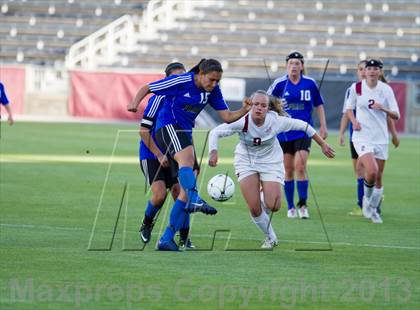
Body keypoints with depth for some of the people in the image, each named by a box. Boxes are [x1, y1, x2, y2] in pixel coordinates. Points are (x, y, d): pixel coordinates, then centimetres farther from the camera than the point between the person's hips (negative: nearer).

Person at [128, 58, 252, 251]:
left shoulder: (212, 91, 5)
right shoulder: (180, 82, -12)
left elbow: (227, 117, 5)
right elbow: (147, 88, -5)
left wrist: (244, 110, -13)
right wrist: (135, 103, -23)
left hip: (185, 134, 7)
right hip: (168, 127, -7)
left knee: (186, 190, 0)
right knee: (187, 160, -37)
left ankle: (166, 239, 2)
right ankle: (194, 200, -61)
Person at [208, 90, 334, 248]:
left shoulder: (276, 121, -24)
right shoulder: (242, 122, -26)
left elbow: (303, 126, -10)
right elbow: (215, 132, -19)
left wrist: (322, 144, -2)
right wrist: (213, 152, -37)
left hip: (271, 162, 0)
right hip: (246, 162, 0)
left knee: (273, 206, -14)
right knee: (254, 209, -9)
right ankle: (270, 237, 17)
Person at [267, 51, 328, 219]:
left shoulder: (310, 83, -1)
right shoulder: (280, 83, -4)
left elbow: (319, 105, 11)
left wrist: (323, 126, 9)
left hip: (303, 131, 0)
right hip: (284, 133, 1)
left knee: (300, 167, -14)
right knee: (288, 170, 5)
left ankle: (302, 204, -4)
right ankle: (290, 207, 15)